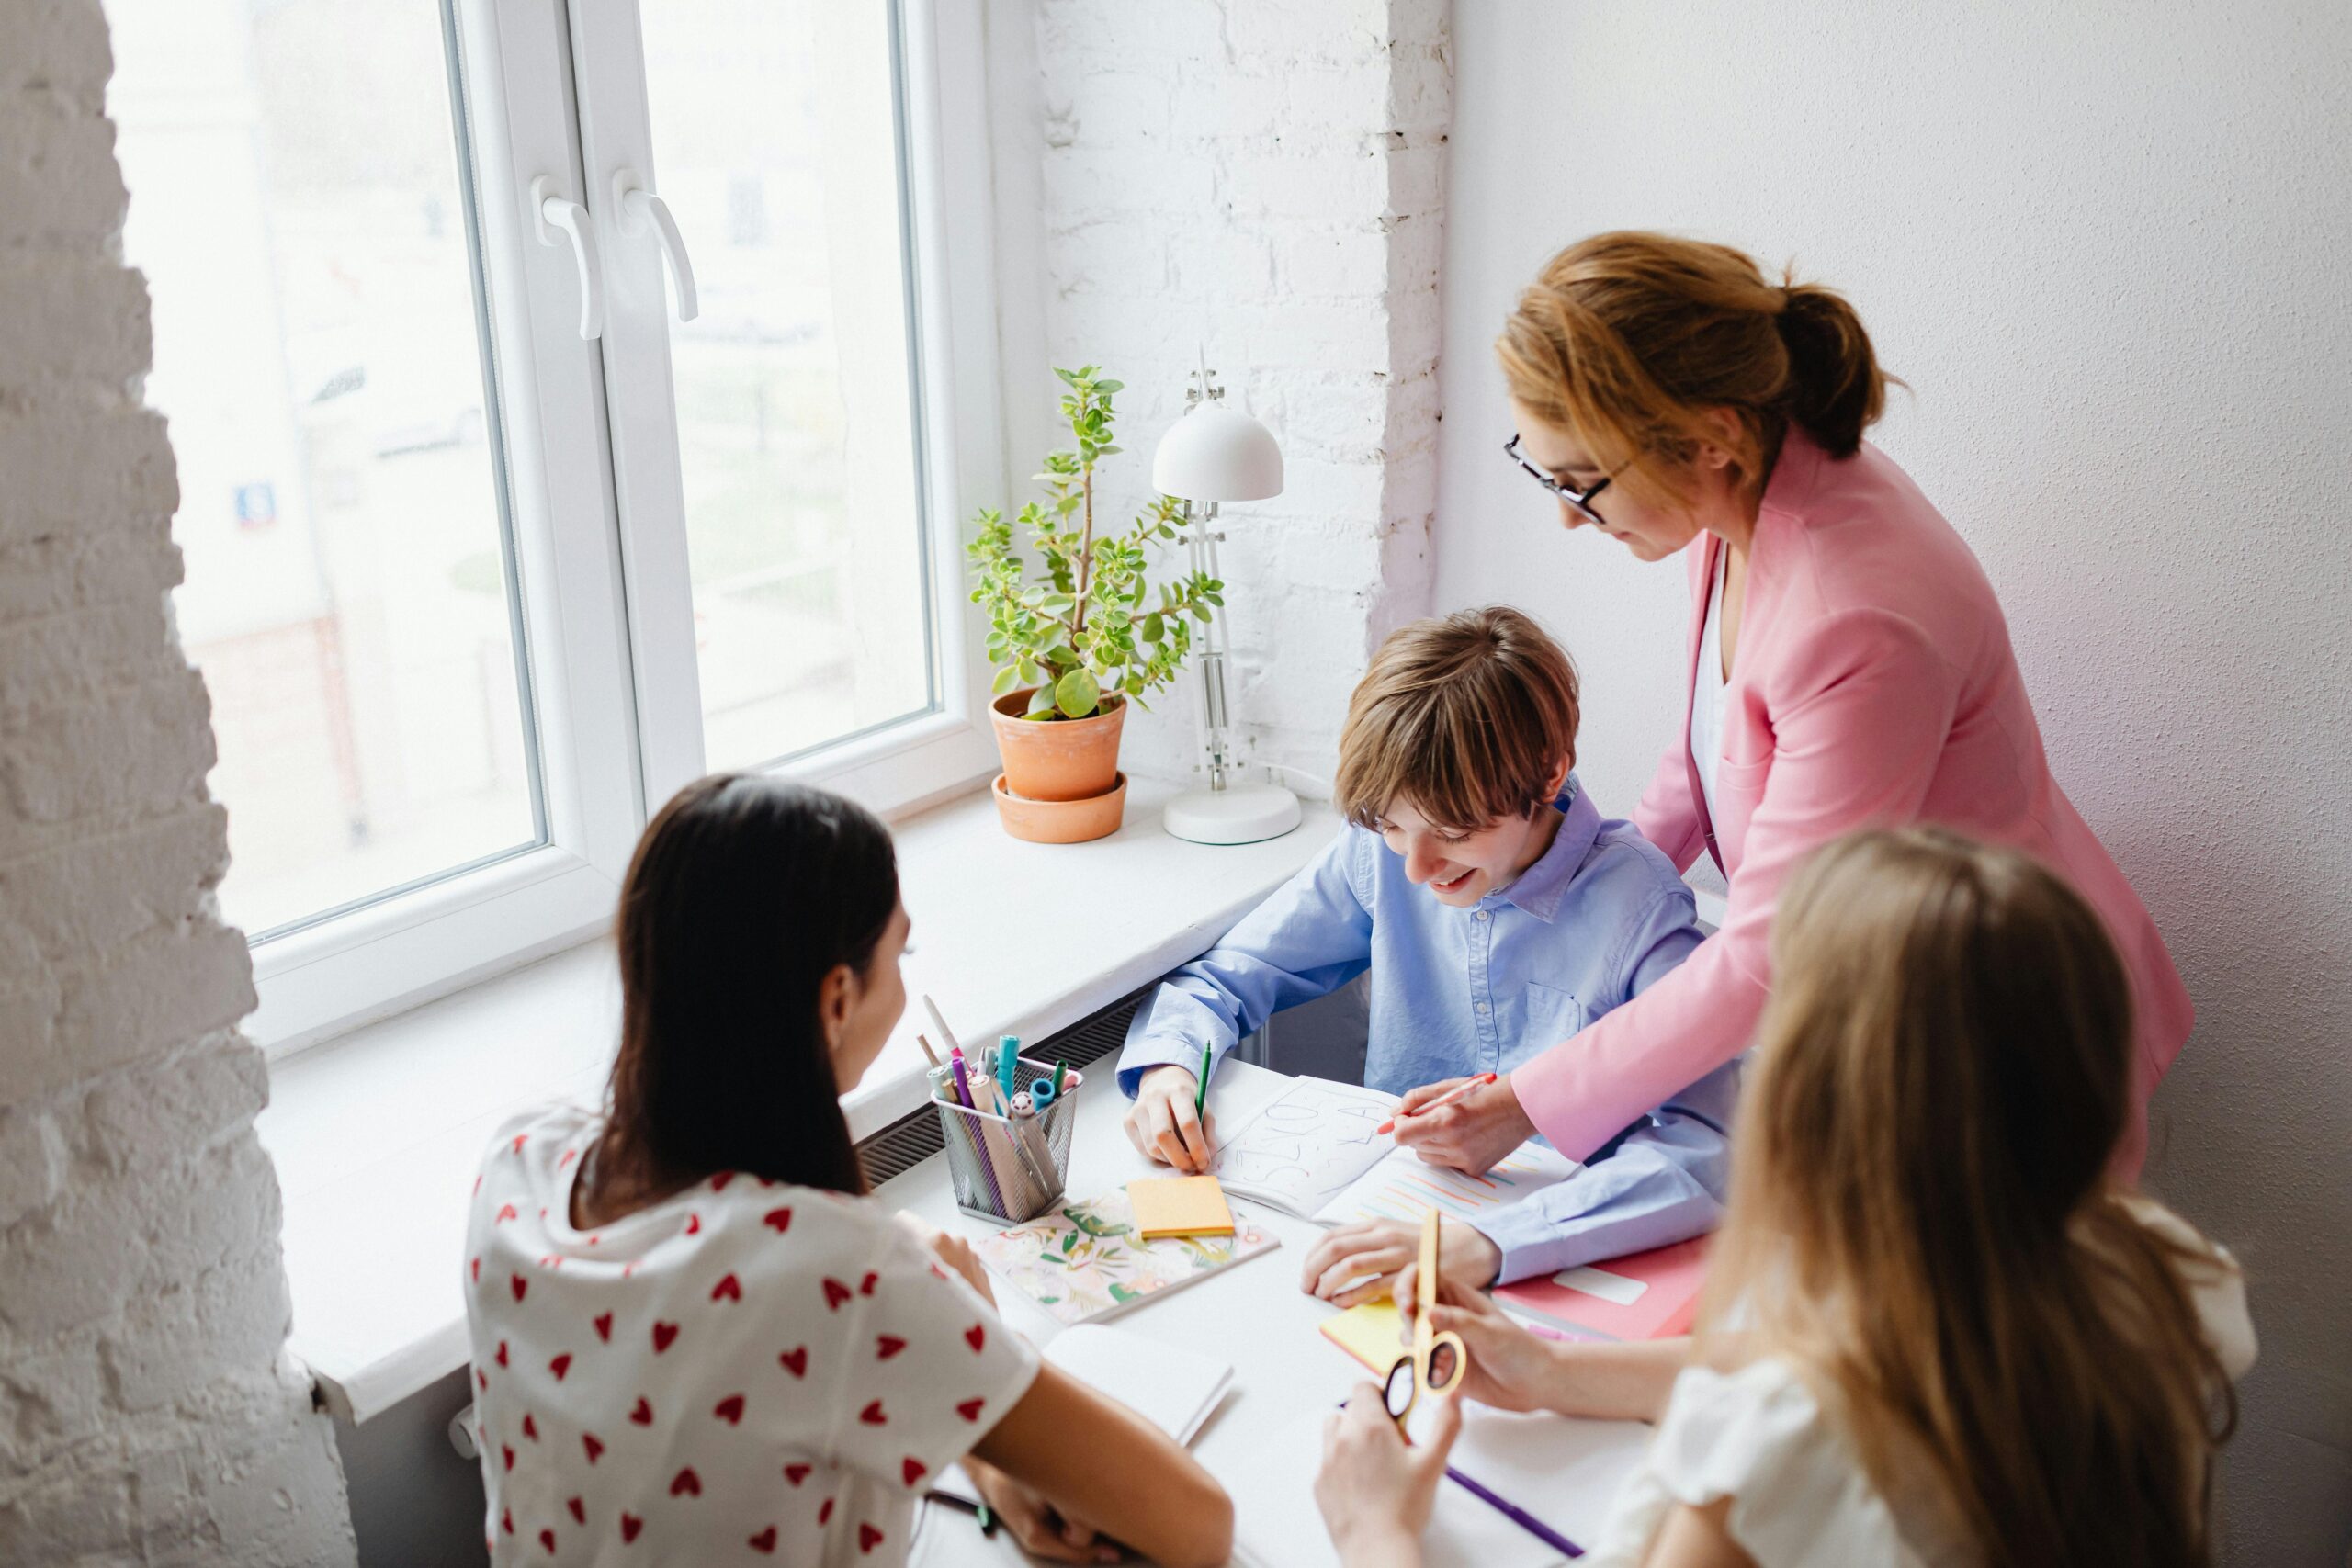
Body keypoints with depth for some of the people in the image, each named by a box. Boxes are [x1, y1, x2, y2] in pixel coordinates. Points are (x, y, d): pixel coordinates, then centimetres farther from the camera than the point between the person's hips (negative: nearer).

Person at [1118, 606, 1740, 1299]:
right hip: (1382, 1209, 2)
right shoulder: (1379, 853, -4)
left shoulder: (1635, 902, -17)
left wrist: (1478, 1245, -39)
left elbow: (1703, 1152, -28)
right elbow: (1220, 978, 7)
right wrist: (1167, 1065, -15)